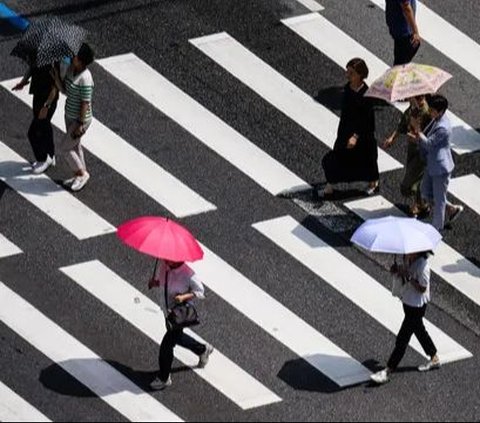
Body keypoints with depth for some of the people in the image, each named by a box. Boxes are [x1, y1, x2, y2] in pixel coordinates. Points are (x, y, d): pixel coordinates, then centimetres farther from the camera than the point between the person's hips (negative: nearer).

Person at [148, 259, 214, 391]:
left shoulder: (188, 273, -29)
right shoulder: (163, 264, -13)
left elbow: (200, 292, -16)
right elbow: (160, 280, 7)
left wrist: (184, 297, -32)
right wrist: (154, 282, -16)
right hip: (167, 308, 7)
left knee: (166, 345, 1)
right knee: (176, 337, 29)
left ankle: (164, 378, 22)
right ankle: (203, 349, 55)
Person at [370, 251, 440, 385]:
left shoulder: (422, 265, -28)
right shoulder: (408, 259, -4)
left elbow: (422, 288, -24)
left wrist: (407, 276, -30)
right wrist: (398, 270, -9)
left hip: (417, 305, -10)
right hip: (408, 300, 10)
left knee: (402, 339, -2)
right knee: (419, 330, 26)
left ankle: (388, 372, 5)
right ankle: (434, 359, 44)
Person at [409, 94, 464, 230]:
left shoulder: (443, 128, -30)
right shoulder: (436, 120, 1)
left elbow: (428, 144, -24)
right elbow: (427, 137, 11)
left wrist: (417, 130, -16)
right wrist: (417, 138, -8)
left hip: (441, 168, -10)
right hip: (432, 165, 10)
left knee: (439, 199, 8)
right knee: (426, 193, 22)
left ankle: (437, 228, 25)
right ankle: (452, 209, 36)